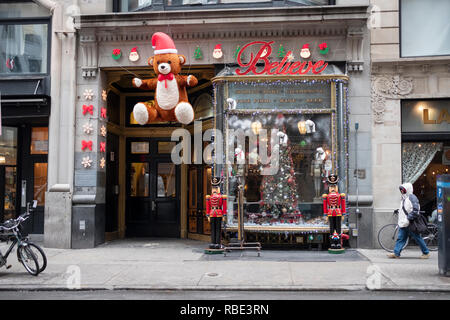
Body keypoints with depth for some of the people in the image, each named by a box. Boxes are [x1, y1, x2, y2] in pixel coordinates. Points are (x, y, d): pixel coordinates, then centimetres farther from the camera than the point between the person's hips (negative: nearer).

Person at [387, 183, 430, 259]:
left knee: (417, 238, 2)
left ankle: (426, 253, 15)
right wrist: (398, 211, 14)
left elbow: (416, 210, -20)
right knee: (400, 238, 4)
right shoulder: (404, 198, 17)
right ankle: (396, 253, 4)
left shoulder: (412, 197, -12)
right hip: (403, 224, 9)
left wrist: (409, 218, -23)